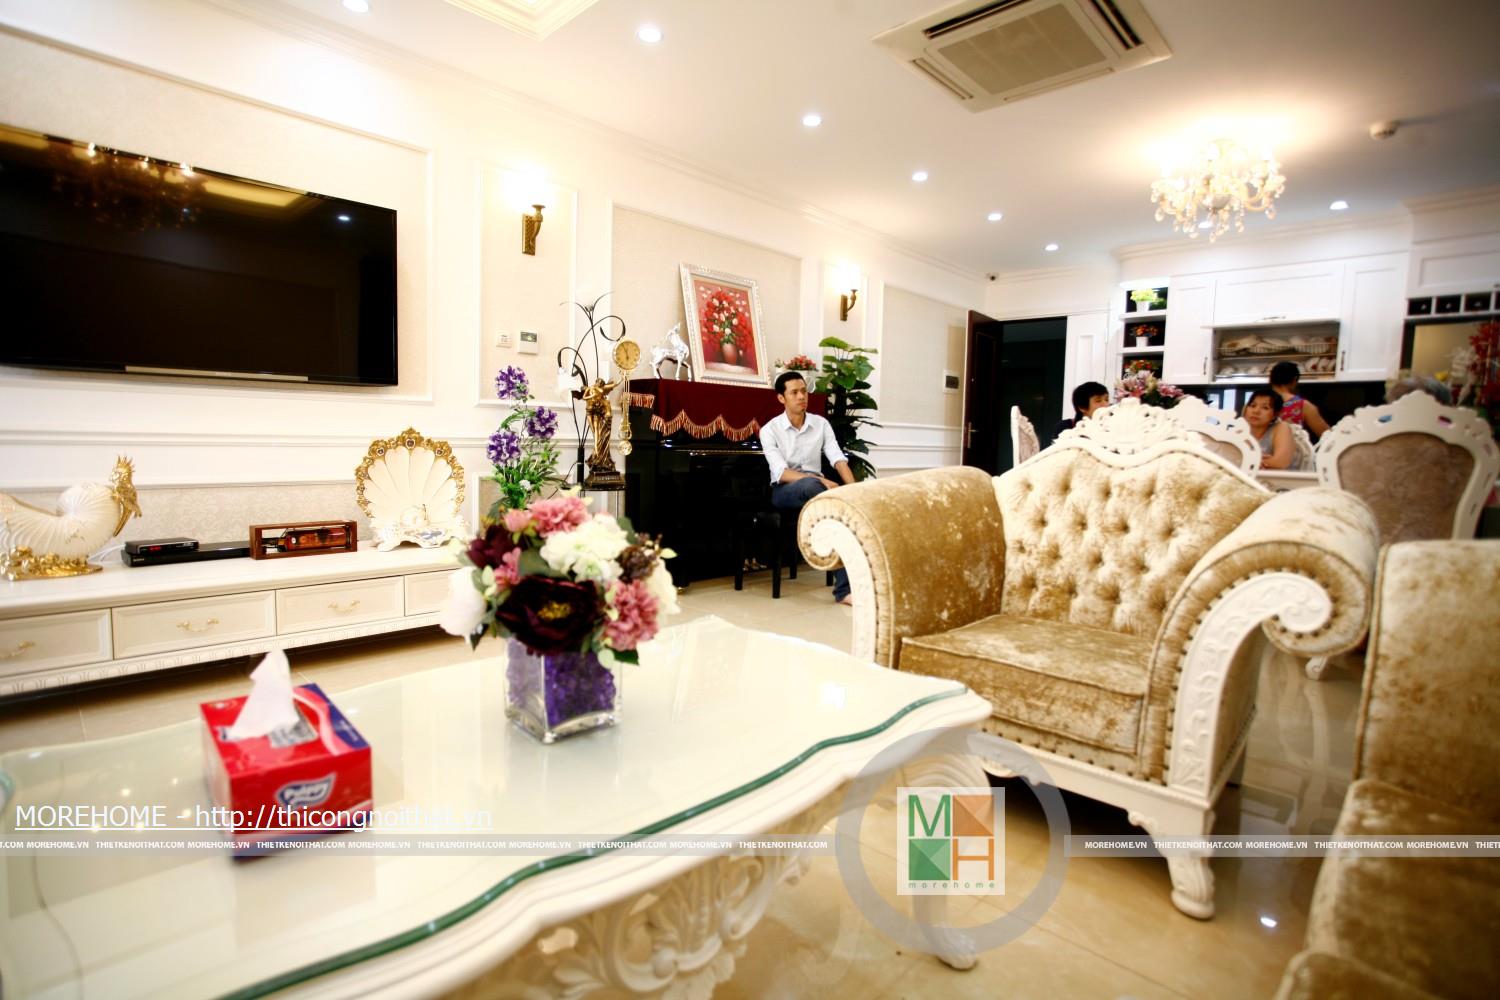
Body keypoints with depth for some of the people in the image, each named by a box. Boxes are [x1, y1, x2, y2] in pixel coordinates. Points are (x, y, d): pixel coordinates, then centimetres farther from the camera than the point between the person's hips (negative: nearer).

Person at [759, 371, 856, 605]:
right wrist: (821, 481, -31)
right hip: (784, 491, -4)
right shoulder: (770, 430, -5)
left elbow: (839, 461, -6)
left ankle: (845, 588, -36)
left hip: (815, 488, 4)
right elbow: (782, 474, -17)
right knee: (813, 486, -39)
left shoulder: (821, 424, 6)